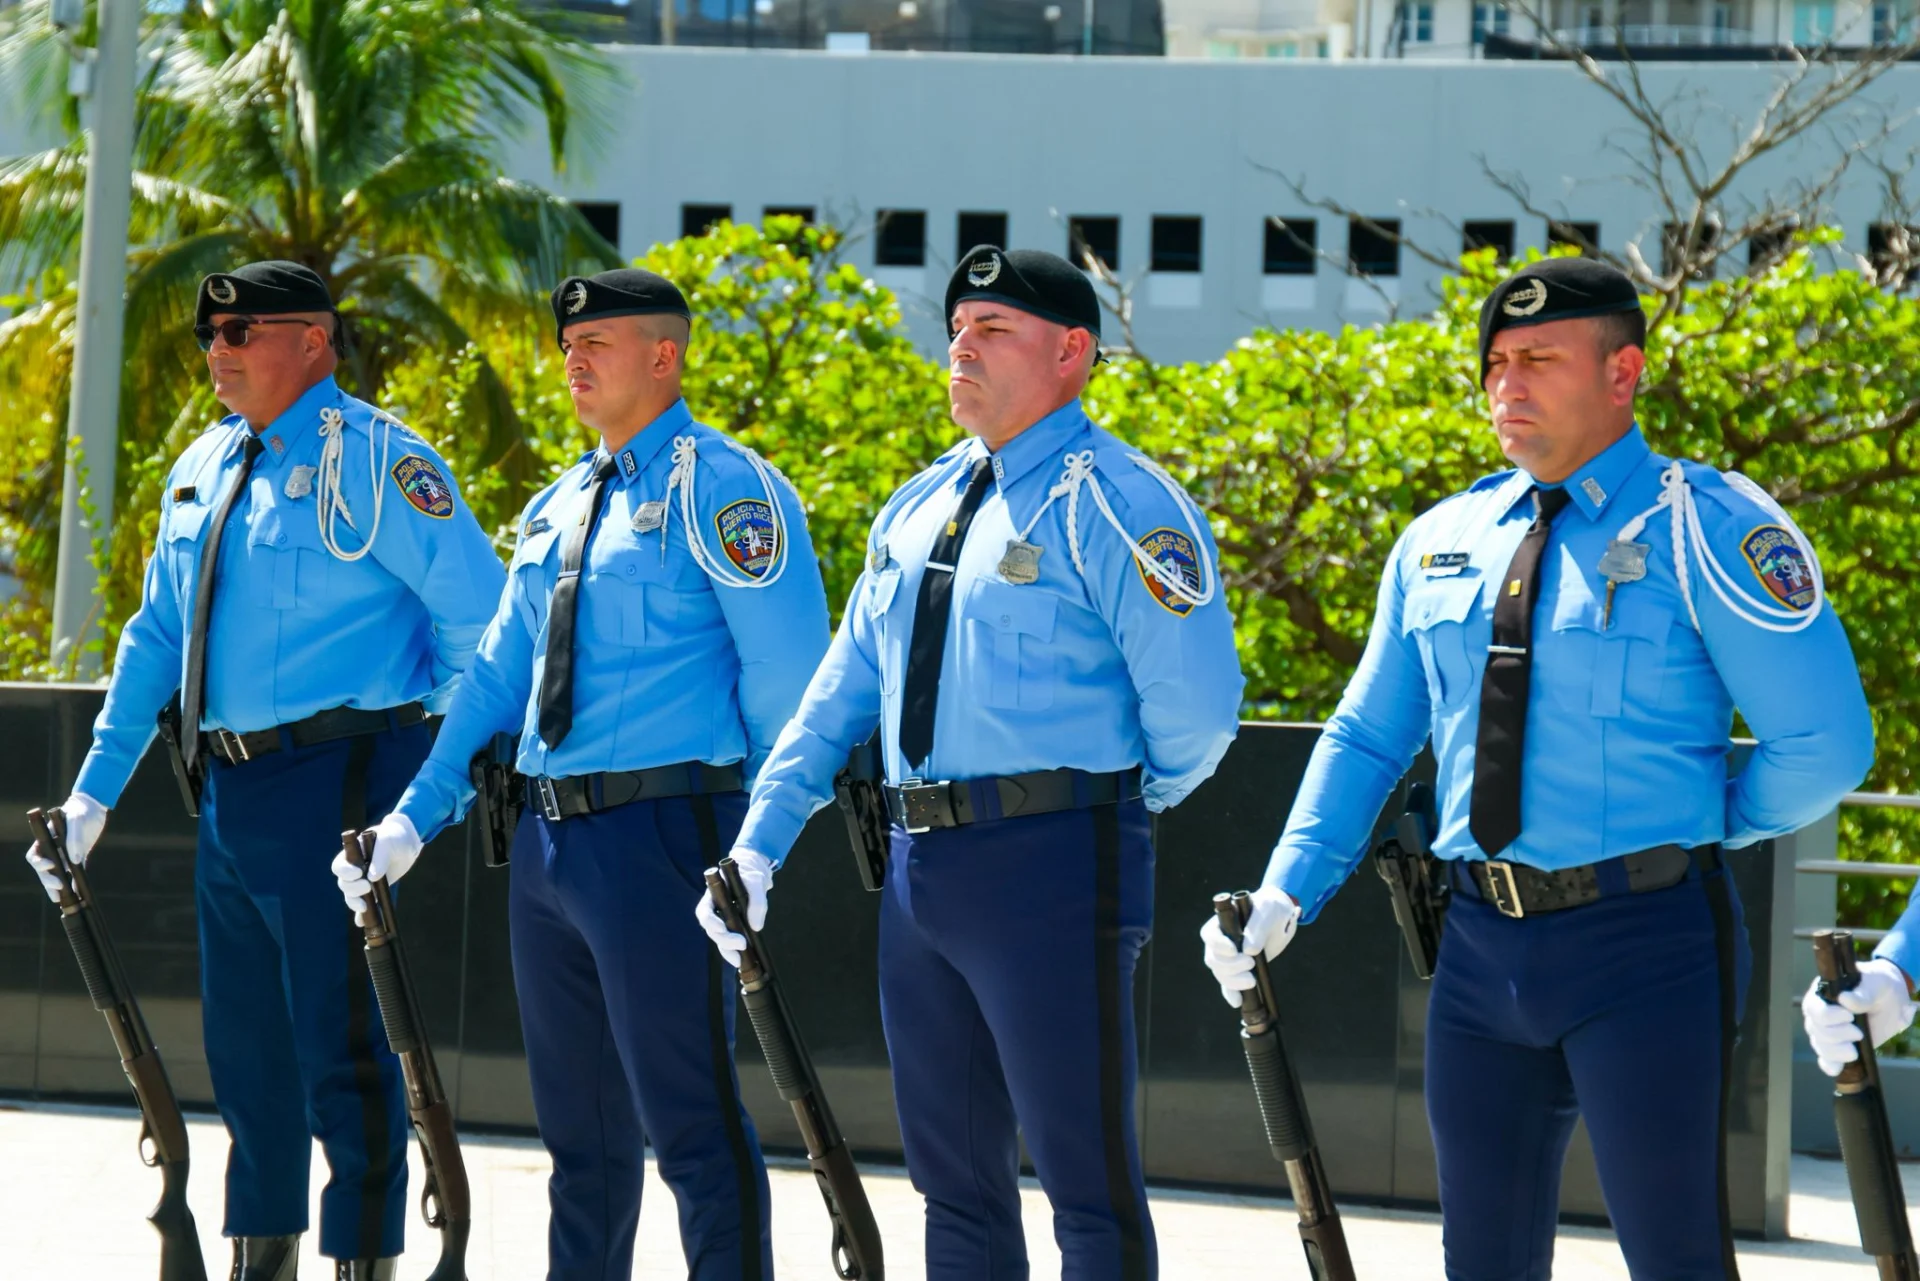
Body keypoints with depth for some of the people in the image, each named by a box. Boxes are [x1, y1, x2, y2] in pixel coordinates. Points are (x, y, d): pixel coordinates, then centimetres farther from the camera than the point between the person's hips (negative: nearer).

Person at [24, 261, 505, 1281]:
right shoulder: (203, 469, 15)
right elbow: (157, 636, 22)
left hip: (331, 784, -8)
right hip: (228, 793, 8)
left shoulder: (369, 459, -9)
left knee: (339, 1044, -7)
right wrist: (96, 787, 18)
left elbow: (478, 614, -11)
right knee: (244, 1045, 14)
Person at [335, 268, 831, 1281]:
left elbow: (785, 669, -11)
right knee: (580, 1124, 15)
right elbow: (497, 673, 19)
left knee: (689, 1119, -10)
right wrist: (416, 816, 11)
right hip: (548, 843, 8)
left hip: (660, 837, -8)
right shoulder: (557, 509, 17)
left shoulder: (720, 489, -8)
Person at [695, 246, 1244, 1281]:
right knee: (954, 1177, 14)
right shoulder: (921, 508, 16)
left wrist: (1126, 803, 3)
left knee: (1085, 1179, -6)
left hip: (1050, 874, -8)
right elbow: (843, 688, 20)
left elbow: (1196, 705, -13)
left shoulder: (1112, 506, -9)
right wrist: (759, 842, 12)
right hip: (919, 873, 8)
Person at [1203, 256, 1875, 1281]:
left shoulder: (1705, 528, -7)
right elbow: (1368, 736, 18)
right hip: (1482, 950, 6)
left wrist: (1704, 831, 1)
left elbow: (1823, 741, -9)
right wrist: (1284, 896, 7)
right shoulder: (1439, 543, 12)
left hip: (1642, 940, -6)